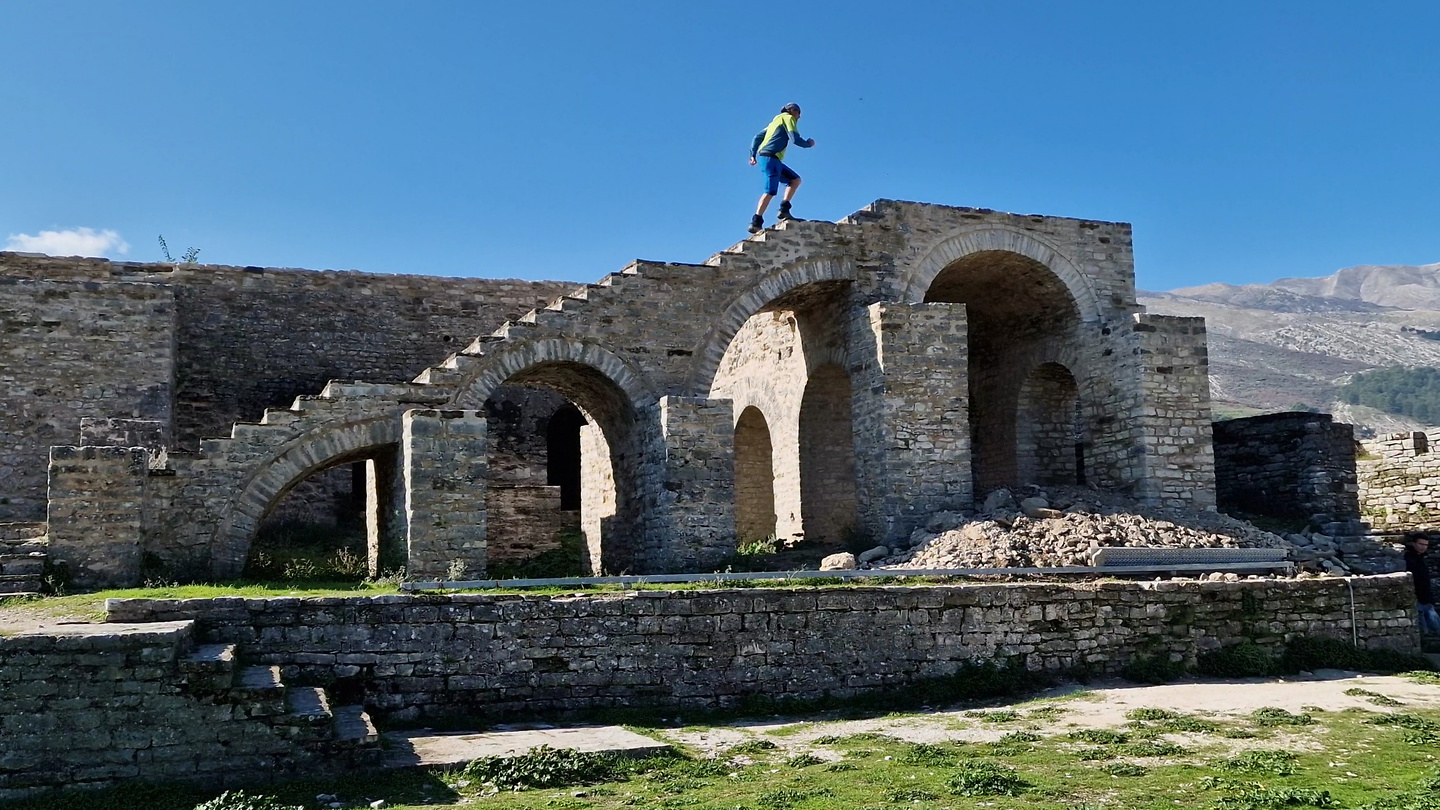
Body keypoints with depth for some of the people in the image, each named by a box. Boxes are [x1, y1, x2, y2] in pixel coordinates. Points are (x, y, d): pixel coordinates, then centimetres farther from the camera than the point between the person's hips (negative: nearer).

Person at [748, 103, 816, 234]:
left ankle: (784, 210, -2)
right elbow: (795, 138, -8)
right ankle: (756, 223, -25)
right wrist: (808, 143, 9)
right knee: (770, 191, -17)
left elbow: (757, 137, 26)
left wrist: (753, 154, 21)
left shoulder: (776, 121, 31)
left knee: (795, 180, 11)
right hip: (770, 157, -9)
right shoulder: (788, 118, 6)